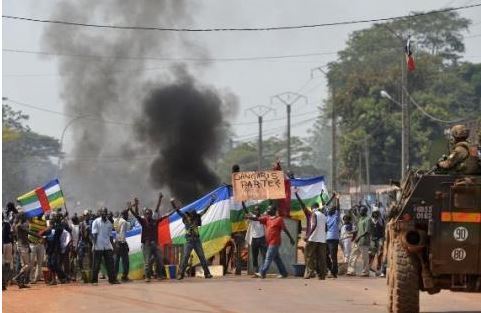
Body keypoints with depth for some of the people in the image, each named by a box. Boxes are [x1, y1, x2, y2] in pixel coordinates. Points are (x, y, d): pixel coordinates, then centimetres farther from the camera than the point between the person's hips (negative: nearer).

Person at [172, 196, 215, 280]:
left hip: (197, 241, 3)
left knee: (202, 257, 5)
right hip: (189, 241, -3)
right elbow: (177, 210, -8)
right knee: (185, 257, -8)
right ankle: (181, 274, -6)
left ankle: (207, 273, 10)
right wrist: (173, 203, -20)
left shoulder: (196, 217, 6)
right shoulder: (185, 217, -1)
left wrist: (210, 203, 12)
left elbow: (204, 210, 13)